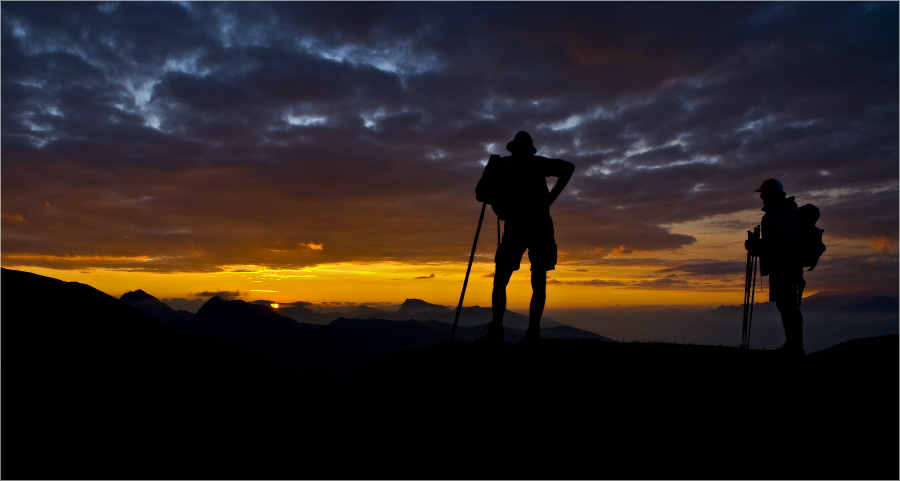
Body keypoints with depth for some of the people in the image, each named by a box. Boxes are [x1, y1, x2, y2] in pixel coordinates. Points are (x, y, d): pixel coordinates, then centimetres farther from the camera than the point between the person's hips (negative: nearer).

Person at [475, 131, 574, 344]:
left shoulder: (500, 165, 14)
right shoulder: (535, 162, 10)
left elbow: (481, 194, 12)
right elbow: (568, 167, -2)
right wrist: (551, 197, 1)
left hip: (515, 227, 1)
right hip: (540, 226, 0)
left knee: (500, 282, 5)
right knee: (539, 283, 6)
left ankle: (495, 332, -7)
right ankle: (533, 332, -4)